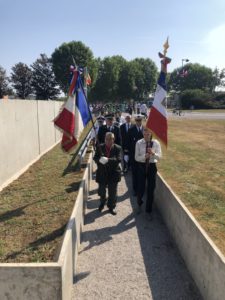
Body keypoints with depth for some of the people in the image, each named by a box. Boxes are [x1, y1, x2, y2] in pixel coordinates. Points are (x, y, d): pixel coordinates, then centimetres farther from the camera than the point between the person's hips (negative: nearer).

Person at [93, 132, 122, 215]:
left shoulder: (117, 148, -7)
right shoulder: (100, 147, -1)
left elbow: (118, 159, -18)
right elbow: (95, 157, -5)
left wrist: (108, 160, -32)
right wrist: (100, 159, -28)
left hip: (113, 174, -2)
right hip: (102, 173, 2)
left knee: (112, 192, 8)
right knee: (101, 191, 16)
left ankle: (111, 207, 31)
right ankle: (102, 203, 46)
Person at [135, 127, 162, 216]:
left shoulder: (156, 143, -5)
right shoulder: (139, 143, -7)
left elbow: (159, 156, -9)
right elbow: (136, 157, -8)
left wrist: (153, 153, -30)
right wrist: (144, 156, -27)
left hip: (152, 166, 1)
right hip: (142, 166, -1)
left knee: (151, 189, 7)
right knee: (141, 188, 4)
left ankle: (149, 209, 26)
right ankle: (139, 203, 39)